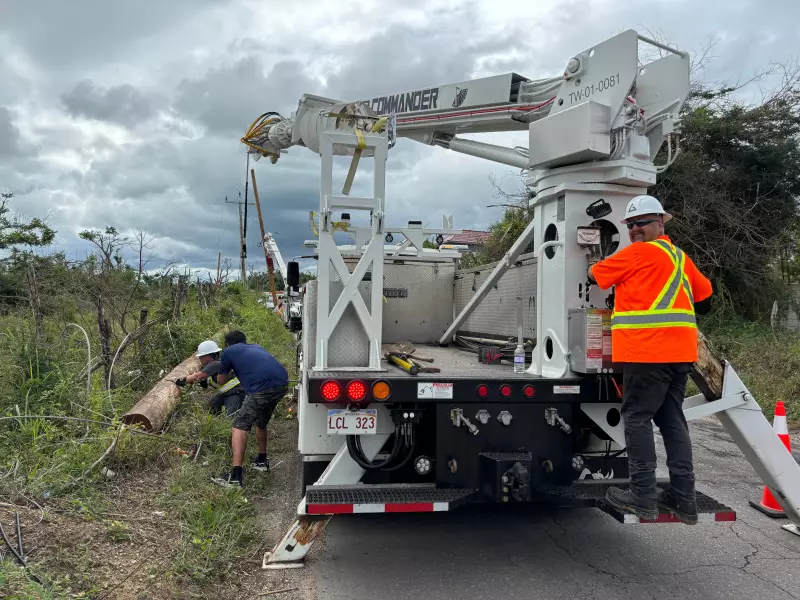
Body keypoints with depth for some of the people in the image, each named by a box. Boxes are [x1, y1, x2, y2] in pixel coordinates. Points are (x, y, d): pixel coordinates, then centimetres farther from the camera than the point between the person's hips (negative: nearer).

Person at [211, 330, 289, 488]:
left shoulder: (228, 352, 17)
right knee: (261, 423, 28)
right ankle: (262, 461, 41)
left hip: (262, 388, -7)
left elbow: (221, 381, 28)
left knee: (240, 426, 1)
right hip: (283, 384, 7)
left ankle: (236, 476, -8)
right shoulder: (256, 347, 32)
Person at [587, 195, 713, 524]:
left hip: (648, 351, -8)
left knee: (637, 418, -2)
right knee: (671, 419, 11)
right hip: (679, 351, 8)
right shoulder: (679, 255, 19)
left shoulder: (638, 252, -5)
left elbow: (597, 273, 5)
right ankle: (683, 498, 14)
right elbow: (705, 296, 25)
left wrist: (593, 263, 26)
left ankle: (643, 496, -1)